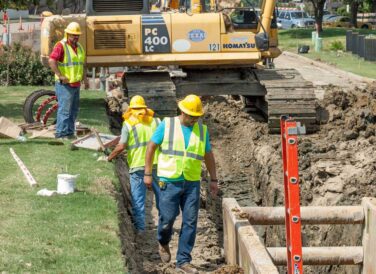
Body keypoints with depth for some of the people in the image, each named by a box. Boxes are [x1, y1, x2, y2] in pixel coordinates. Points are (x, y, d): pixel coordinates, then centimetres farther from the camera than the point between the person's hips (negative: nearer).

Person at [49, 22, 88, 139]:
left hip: (76, 84, 9)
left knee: (74, 110, 12)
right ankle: (61, 133, -5)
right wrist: (60, 75, -23)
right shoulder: (61, 46, -12)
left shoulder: (79, 47, 16)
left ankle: (70, 132, 20)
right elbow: (51, 61, -22)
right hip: (65, 84, -9)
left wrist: (84, 78, 19)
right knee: (64, 109, -9)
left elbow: (82, 63, 28)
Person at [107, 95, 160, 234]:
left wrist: (109, 158, 4)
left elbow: (121, 147, -10)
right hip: (156, 164, 3)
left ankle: (140, 227, 4)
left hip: (137, 166, -3)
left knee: (138, 198, 4)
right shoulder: (156, 121, 6)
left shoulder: (128, 124, -4)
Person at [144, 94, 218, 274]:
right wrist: (147, 173, 0)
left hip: (192, 183, 3)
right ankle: (163, 243, 32)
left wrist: (214, 180, 14)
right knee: (167, 218, -2)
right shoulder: (167, 125, -1)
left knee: (190, 222, -2)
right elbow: (151, 147, 3)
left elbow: (208, 156, 17)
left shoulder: (202, 130, 8)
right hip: (169, 181, -3)